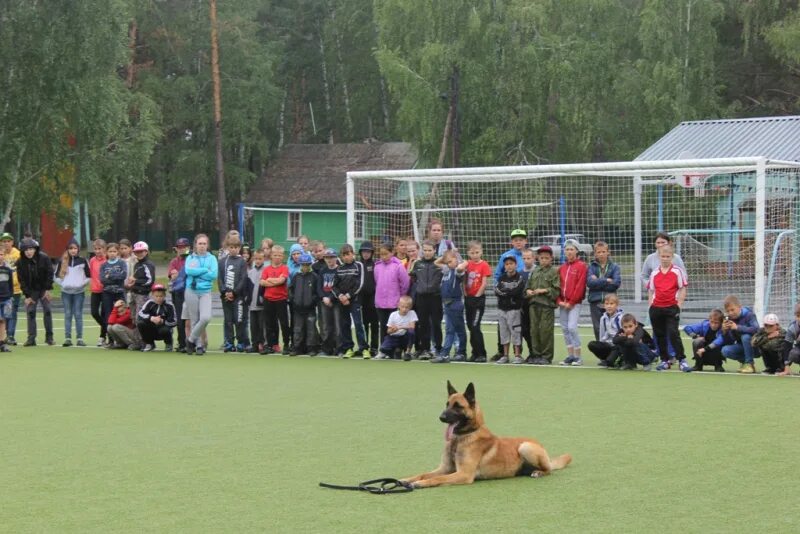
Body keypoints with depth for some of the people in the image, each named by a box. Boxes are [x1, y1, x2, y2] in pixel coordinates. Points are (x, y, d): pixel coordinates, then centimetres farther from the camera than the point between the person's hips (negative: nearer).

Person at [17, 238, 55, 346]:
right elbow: (21, 279, -8)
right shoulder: (20, 262, -11)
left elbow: (50, 273, -7)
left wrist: (48, 289, -10)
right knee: (30, 312, -4)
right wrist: (27, 295, -12)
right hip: (31, 291, 1)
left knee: (47, 311, -3)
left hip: (43, 289, -1)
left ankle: (49, 337, 8)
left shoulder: (43, 258, -13)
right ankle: (31, 338, -1)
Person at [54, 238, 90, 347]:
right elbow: (57, 276, 10)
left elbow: (89, 277, 4)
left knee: (78, 315, -2)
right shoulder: (63, 261, 6)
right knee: (67, 315, 3)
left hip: (79, 292, -2)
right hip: (66, 292, 2)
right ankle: (67, 338, 5)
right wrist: (63, 284, -4)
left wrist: (81, 284, -8)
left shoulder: (83, 261, 2)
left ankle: (80, 338, 1)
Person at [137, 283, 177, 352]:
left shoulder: (169, 306, -14)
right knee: (140, 323, -23)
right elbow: (140, 314, -20)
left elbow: (174, 322, -17)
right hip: (151, 331, 3)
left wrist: (162, 321, -30)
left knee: (164, 330, -36)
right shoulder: (149, 303, -8)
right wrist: (151, 318, -34)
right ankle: (149, 344, 0)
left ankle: (168, 344, 1)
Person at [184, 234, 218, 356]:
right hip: (191, 291, 1)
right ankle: (199, 345, 13)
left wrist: (197, 272, -9)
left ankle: (191, 339, 0)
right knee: (194, 320, 2)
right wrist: (205, 270, -10)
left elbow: (214, 274, -8)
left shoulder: (212, 258, 6)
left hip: (205, 292, 0)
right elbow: (188, 270, -13)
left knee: (205, 318, -19)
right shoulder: (190, 258, 7)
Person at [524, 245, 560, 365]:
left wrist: (544, 290, -14)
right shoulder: (534, 271, 16)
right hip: (534, 303, 6)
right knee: (534, 329, 7)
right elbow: (528, 285, 21)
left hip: (547, 305, -6)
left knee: (546, 330, -6)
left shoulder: (554, 271, -1)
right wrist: (528, 291, 0)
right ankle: (536, 354, 13)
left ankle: (546, 356, 0)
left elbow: (556, 290, -7)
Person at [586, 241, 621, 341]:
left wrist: (598, 282, -7)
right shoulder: (592, 267, 7)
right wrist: (606, 281, -11)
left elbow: (617, 283, -8)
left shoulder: (614, 267, 6)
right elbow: (589, 282, -8)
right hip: (595, 302, 1)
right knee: (598, 329, 4)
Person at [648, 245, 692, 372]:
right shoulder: (654, 273, 9)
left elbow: (683, 290, -2)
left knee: (673, 333, -12)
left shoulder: (678, 271, -2)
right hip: (656, 308, 4)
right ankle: (665, 360, 17)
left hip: (671, 308, -4)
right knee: (660, 335, 8)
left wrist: (679, 306, -8)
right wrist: (651, 306, 6)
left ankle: (682, 360, -10)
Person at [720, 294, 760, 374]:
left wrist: (737, 327, -35)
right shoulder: (729, 320, -3)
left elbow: (756, 329, -35)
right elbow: (729, 343, -1)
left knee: (745, 337, -34)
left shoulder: (749, 314, -16)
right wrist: (725, 331, -20)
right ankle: (744, 361, 5)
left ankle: (749, 364, -17)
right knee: (725, 351, -22)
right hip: (742, 347, 5)